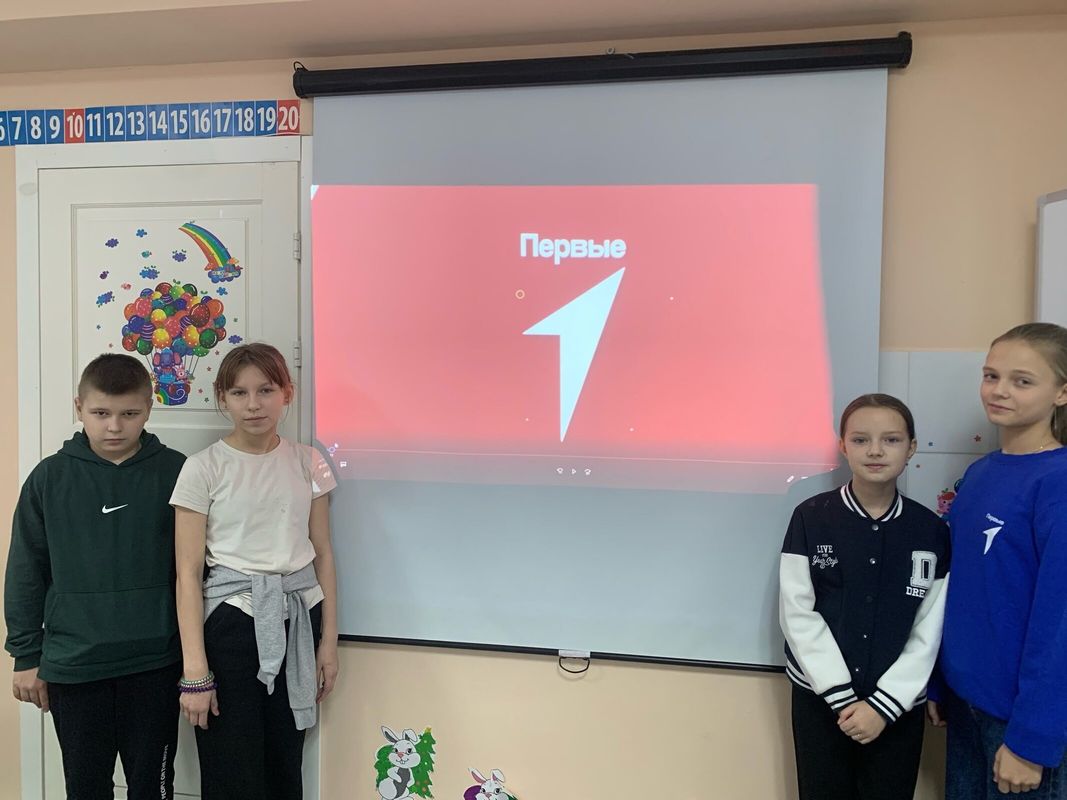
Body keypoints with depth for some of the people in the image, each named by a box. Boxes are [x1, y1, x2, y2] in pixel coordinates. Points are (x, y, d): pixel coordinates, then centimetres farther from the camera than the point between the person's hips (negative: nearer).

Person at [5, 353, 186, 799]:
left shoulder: (173, 473, -5)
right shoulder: (49, 478, -2)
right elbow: (25, 573, 4)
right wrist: (26, 655, 4)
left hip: (154, 662, -1)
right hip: (73, 665, 1)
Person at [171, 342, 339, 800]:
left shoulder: (308, 464, 4)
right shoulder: (204, 468, -5)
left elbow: (323, 554, 7)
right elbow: (188, 574, -7)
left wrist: (329, 641, 5)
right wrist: (195, 670, -10)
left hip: (298, 620, 3)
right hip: (230, 620, -3)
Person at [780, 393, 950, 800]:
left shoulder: (931, 531, -2)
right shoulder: (810, 518, -7)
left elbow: (929, 632, -2)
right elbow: (798, 614, -8)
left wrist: (884, 703, -9)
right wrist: (841, 696, -12)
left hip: (897, 706, 1)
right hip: (819, 698, -1)